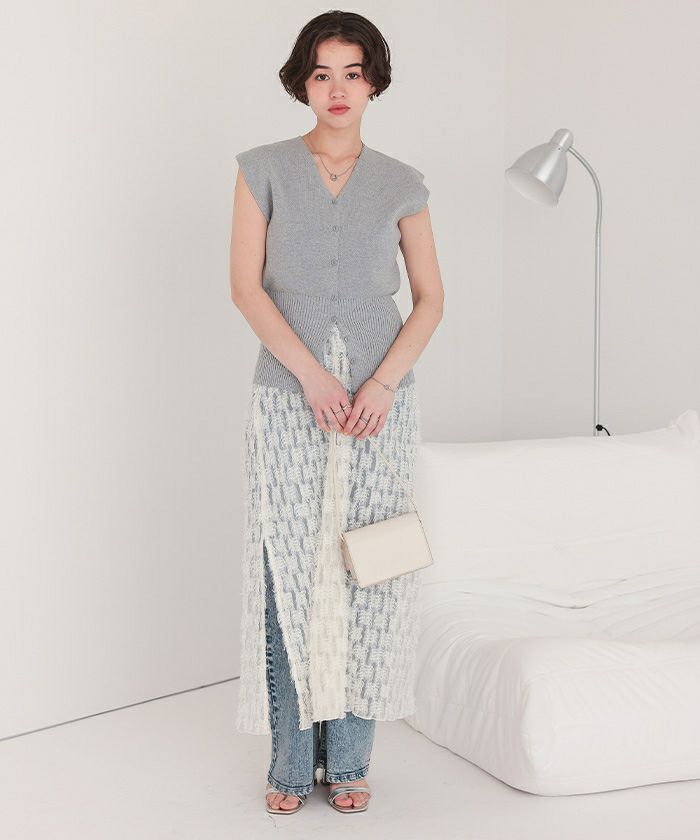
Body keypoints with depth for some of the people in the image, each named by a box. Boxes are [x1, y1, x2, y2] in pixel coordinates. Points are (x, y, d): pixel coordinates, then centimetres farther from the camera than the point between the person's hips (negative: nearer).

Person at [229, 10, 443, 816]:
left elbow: (430, 298, 7)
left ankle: (349, 758, 13)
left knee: (366, 572, 1)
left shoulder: (400, 185, 9)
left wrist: (383, 383, -8)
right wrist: (311, 374, -13)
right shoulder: (264, 169, 4)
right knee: (289, 571, -2)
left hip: (378, 398, 1)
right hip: (288, 394, -1)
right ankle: (292, 759, 9)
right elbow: (246, 285, -3)